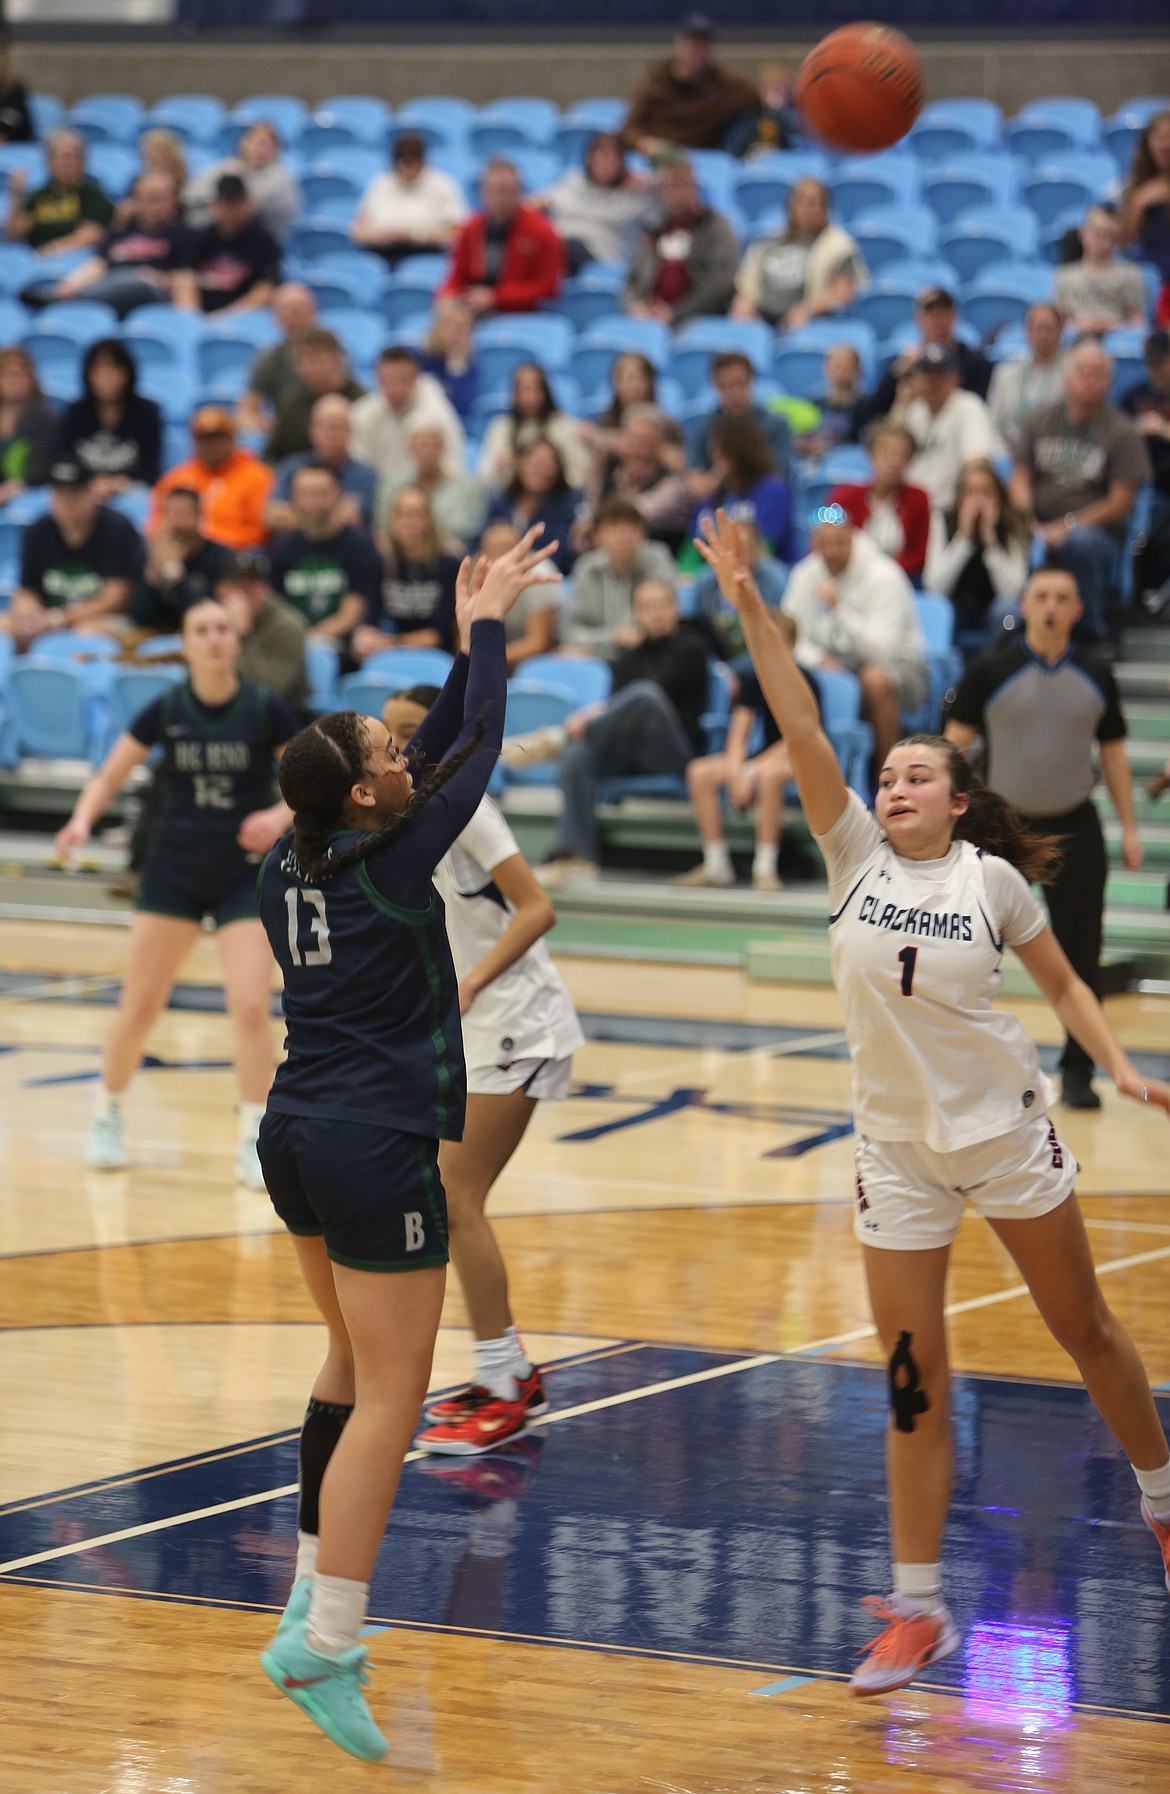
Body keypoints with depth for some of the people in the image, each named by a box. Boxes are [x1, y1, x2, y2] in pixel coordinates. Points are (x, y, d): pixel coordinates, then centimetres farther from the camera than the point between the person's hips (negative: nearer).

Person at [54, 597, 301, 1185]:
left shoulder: (266, 710, -9)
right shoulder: (165, 710, -5)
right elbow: (110, 775, 1)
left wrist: (282, 815, -21)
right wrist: (83, 819, -18)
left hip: (245, 877, -1)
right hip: (173, 873, 1)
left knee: (251, 1008, -13)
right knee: (139, 1005, 5)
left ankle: (253, 1142, 2)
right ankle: (107, 1118, 28)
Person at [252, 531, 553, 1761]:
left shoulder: (288, 865, 6)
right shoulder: (392, 863, -13)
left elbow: (434, 761, 19)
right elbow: (478, 750, -2)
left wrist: (466, 647, 21)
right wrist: (485, 628, 10)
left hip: (295, 1137, 9)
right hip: (376, 1149, -9)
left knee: (354, 1358, 22)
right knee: (388, 1395, -7)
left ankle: (314, 1598, 21)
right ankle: (322, 1644, -13)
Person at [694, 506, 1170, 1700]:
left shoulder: (992, 878, -6)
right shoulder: (856, 856, -2)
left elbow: (1061, 983, 5)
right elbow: (801, 729, -11)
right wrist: (749, 606, -19)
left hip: (1006, 1131, -1)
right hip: (898, 1147, 1)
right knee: (911, 1380, 0)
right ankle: (916, 1610, 5)